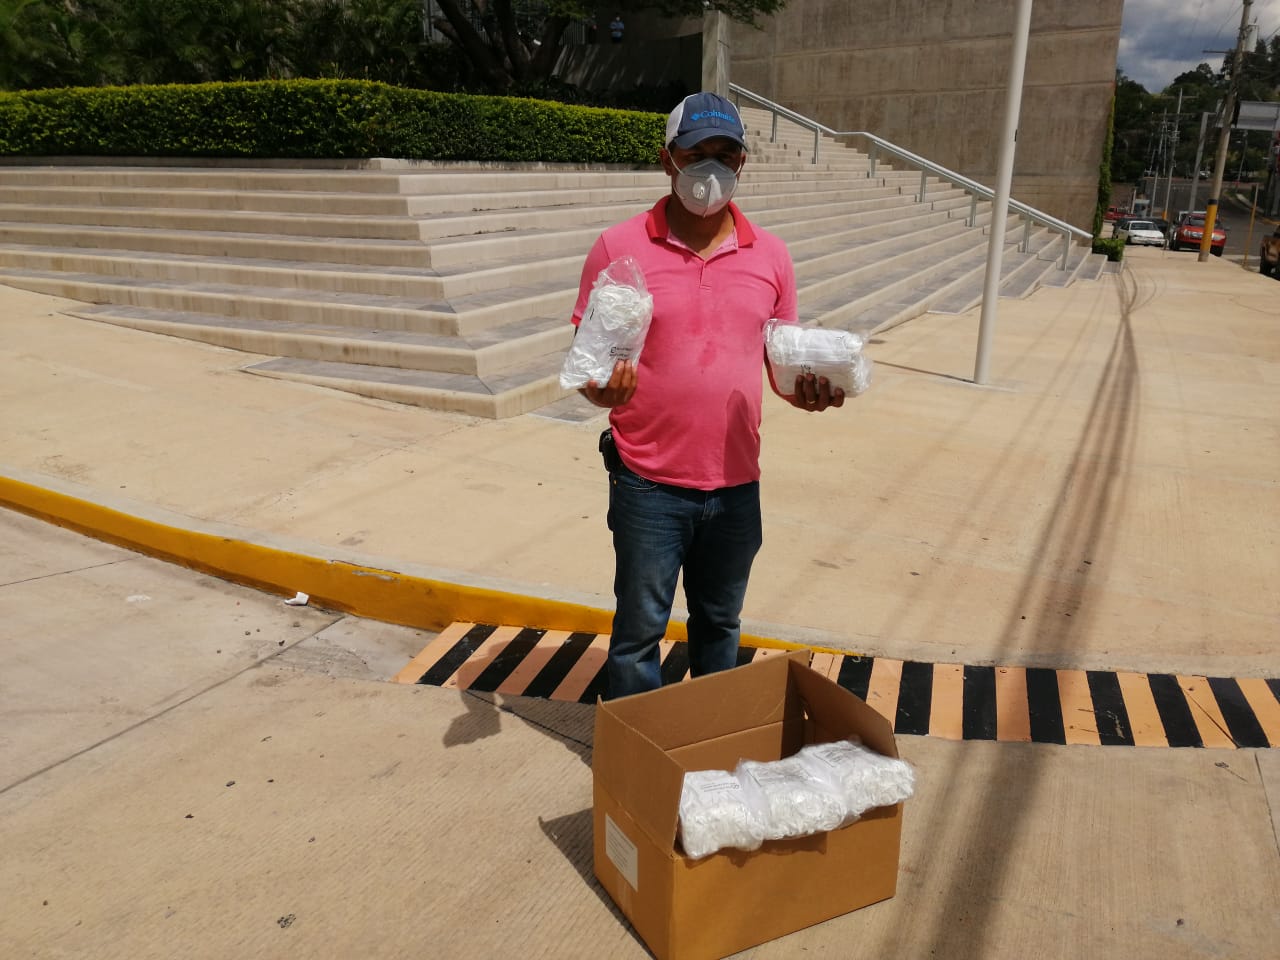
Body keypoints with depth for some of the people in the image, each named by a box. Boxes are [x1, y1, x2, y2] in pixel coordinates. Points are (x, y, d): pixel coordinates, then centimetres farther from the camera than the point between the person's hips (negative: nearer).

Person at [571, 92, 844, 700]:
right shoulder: (619, 248, -7)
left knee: (719, 624, 20)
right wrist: (602, 390, -25)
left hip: (736, 484, 3)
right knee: (639, 630, 9)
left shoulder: (770, 255, 3)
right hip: (648, 486, -3)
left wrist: (805, 390, -13)